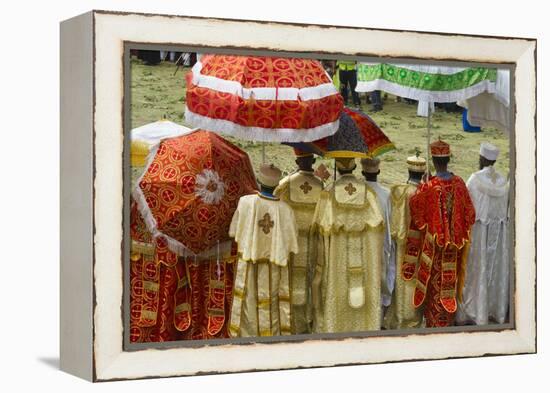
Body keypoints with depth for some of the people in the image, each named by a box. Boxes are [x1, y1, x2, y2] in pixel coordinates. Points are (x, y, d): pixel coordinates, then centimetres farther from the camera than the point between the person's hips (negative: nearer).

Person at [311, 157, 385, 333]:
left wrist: (320, 264, 0)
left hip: (336, 262, -2)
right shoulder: (368, 193, -2)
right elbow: (378, 231, -1)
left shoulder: (328, 194, -8)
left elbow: (322, 232, -8)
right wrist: (377, 263, 8)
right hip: (365, 263, 2)